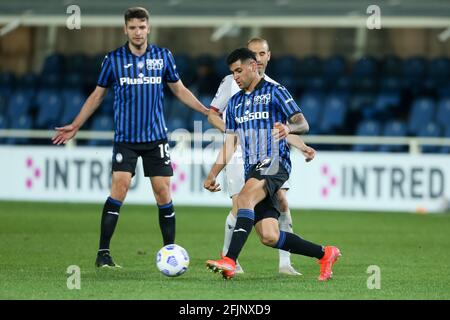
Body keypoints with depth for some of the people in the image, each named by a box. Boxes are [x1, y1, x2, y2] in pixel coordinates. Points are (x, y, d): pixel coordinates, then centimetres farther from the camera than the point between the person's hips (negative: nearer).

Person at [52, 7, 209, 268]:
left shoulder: (163, 56, 4)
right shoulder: (114, 59, 2)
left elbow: (179, 89, 15)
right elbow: (98, 95, 11)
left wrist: (205, 110, 4)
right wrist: (75, 126, 8)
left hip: (156, 137, 1)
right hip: (126, 137, -1)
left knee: (163, 193, -1)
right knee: (119, 188, -15)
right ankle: (103, 253, -10)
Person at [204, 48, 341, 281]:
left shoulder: (275, 92, 2)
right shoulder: (235, 102, 21)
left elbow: (303, 124, -5)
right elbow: (229, 143, 21)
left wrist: (289, 127, -29)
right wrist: (213, 174, 12)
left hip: (274, 163, -7)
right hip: (252, 170, 7)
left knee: (245, 198, -34)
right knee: (270, 237, -4)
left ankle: (230, 262, -45)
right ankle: (325, 254, 14)